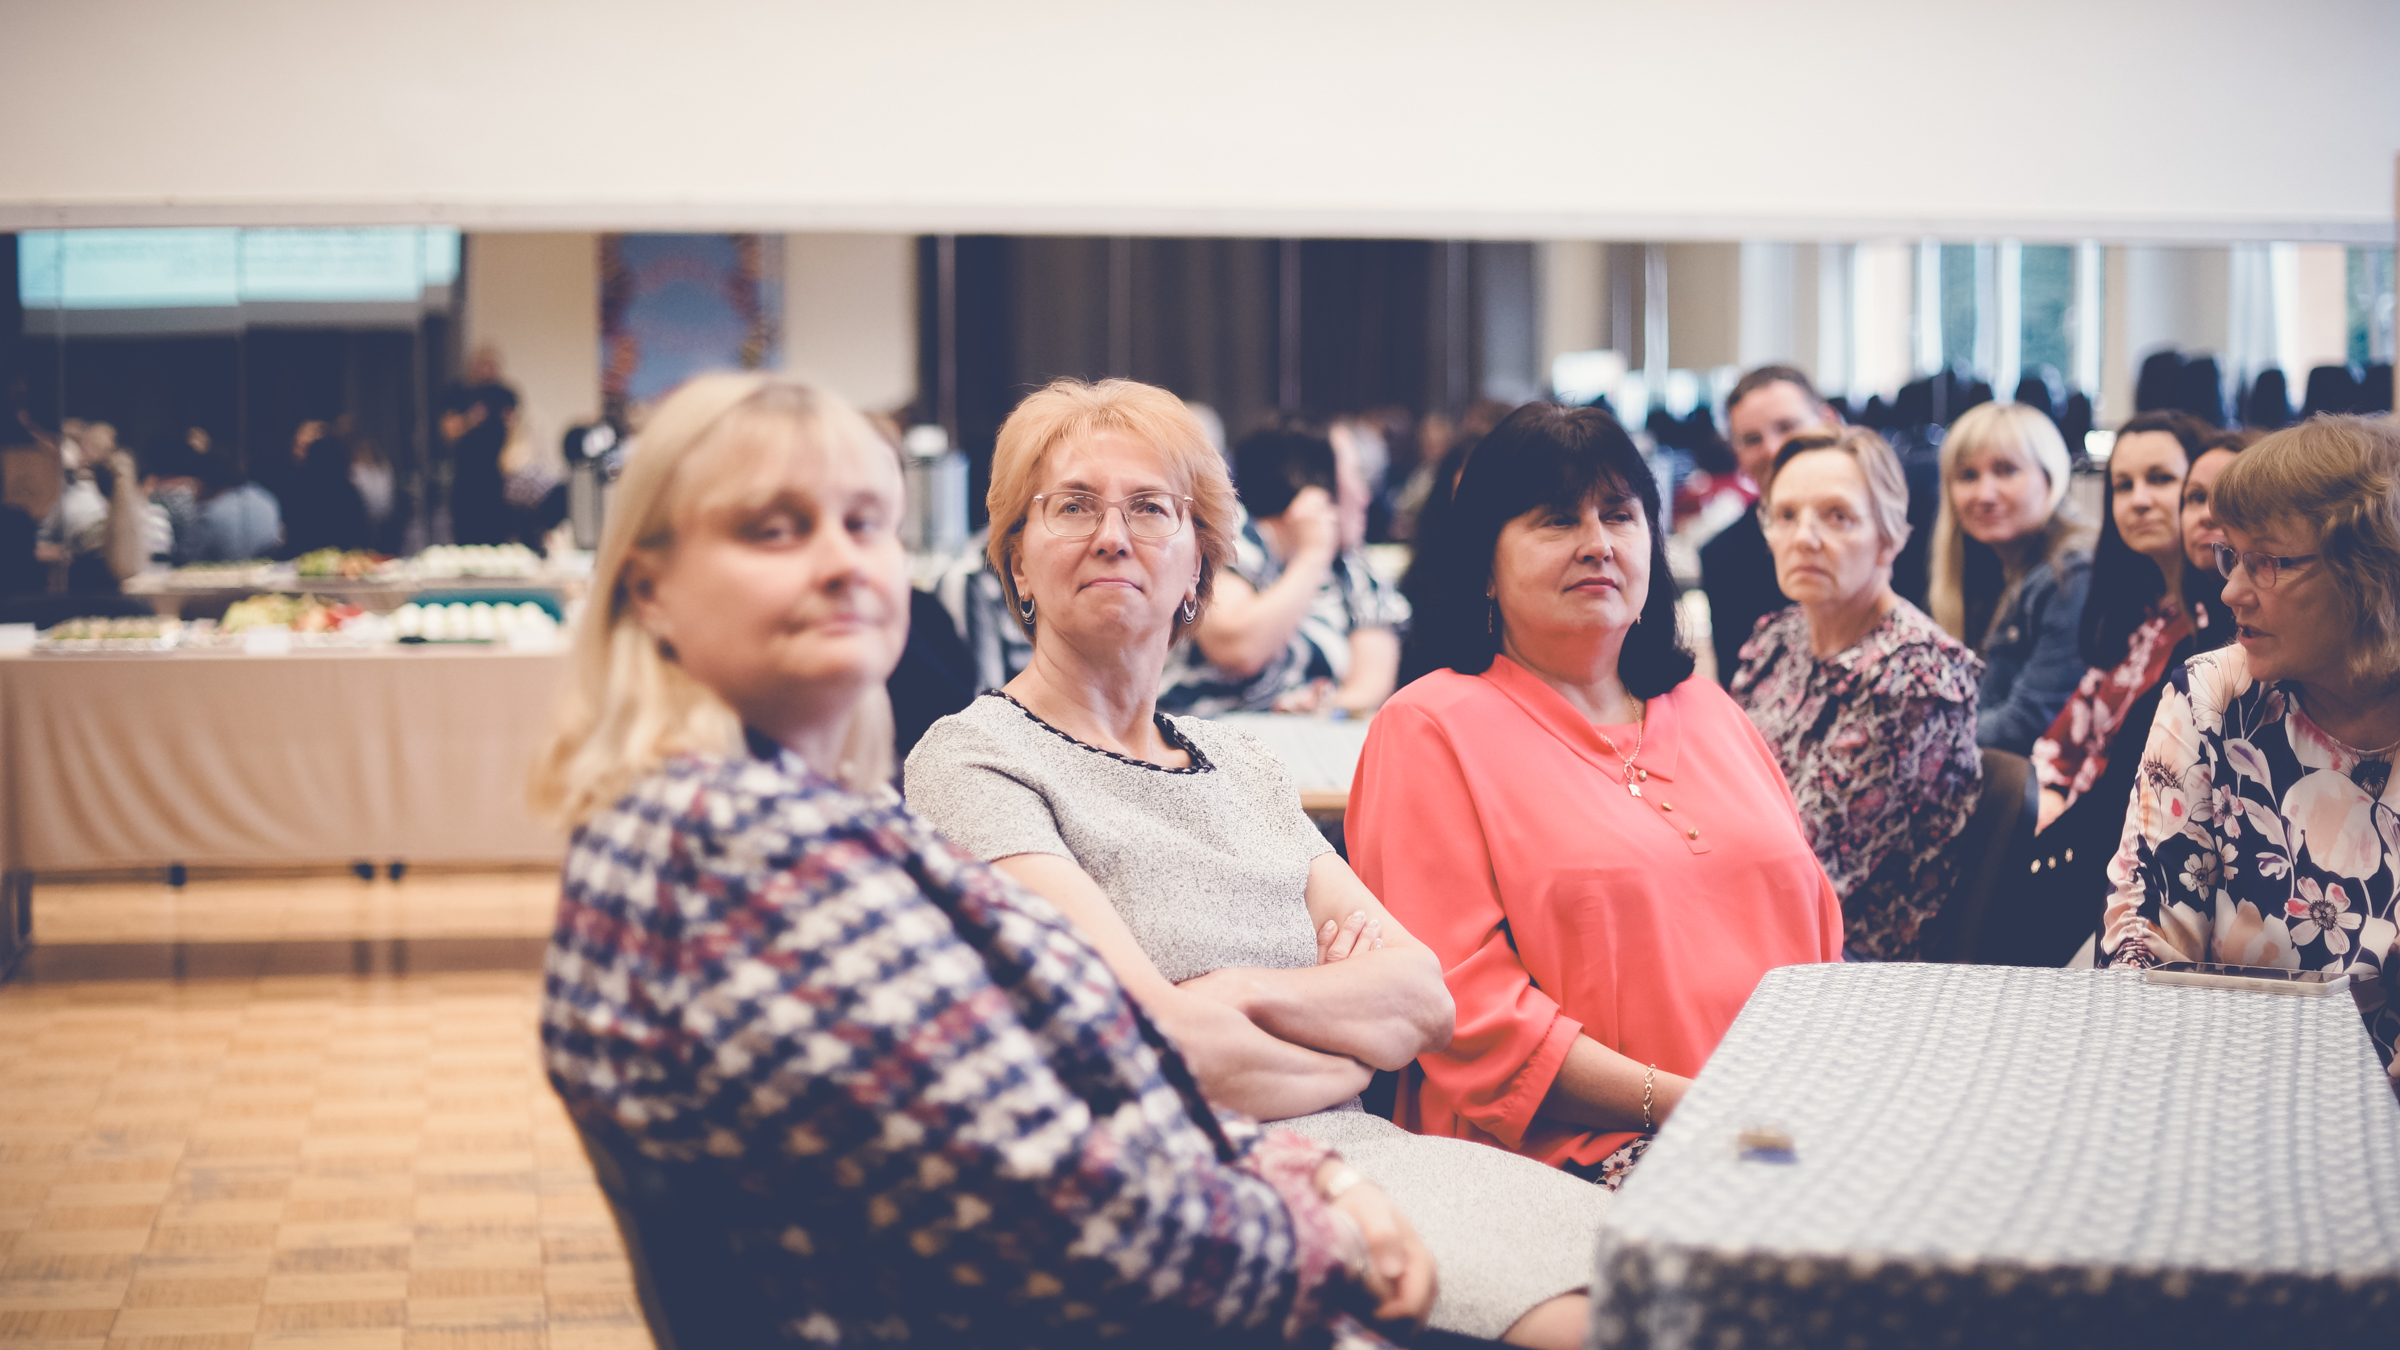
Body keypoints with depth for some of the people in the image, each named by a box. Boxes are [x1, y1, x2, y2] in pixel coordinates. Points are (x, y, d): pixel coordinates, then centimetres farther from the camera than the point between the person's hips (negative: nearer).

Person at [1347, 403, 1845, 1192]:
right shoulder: (1431, 729, 2)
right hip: (1574, 1152, -7)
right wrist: (1679, 1106, -15)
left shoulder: (1705, 710, 25)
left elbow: (1819, 933, 24)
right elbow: (1466, 1011, -7)